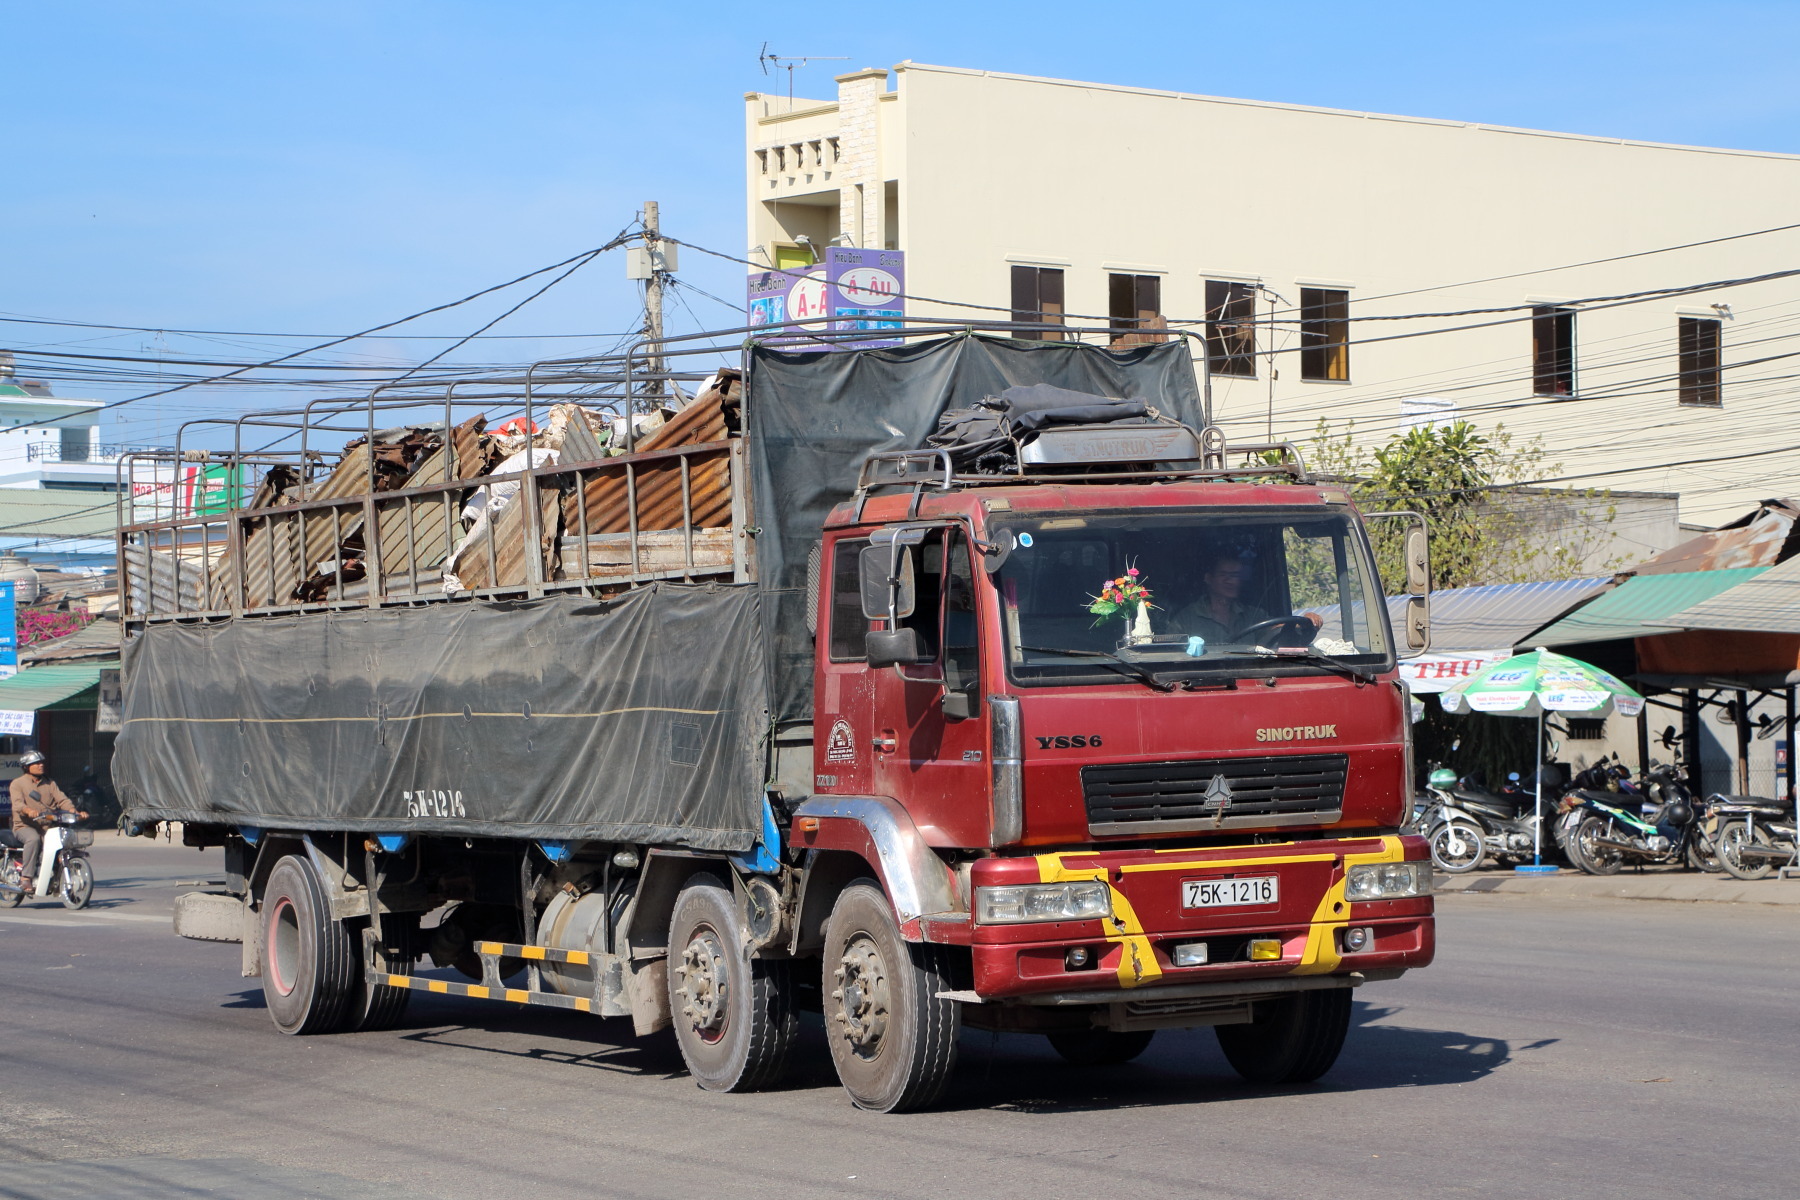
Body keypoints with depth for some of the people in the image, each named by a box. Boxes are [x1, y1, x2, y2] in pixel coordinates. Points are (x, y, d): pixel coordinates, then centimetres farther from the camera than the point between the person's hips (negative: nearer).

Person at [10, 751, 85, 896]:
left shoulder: (49, 784, 18)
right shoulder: (17, 784, 4)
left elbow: (62, 800, 4)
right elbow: (17, 803, -15)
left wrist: (75, 812, -16)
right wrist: (29, 811, -38)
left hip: (47, 826, 5)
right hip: (25, 826, -5)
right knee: (33, 839, -38)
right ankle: (27, 877, -35)